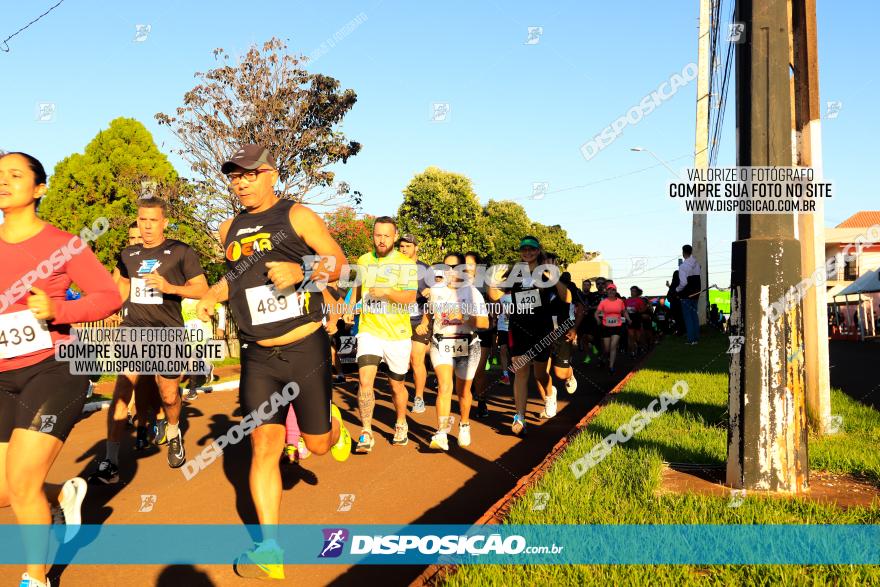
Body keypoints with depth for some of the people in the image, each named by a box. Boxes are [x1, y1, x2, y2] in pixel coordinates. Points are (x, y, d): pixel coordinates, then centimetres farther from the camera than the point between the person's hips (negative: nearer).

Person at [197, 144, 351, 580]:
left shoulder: (296, 216, -4)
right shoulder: (229, 229, 12)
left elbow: (338, 261, -5)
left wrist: (302, 271, -23)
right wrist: (214, 296, 10)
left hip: (306, 350, -3)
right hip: (258, 358, 4)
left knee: (318, 444, 7)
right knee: (263, 446, -4)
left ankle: (331, 421, 45)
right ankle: (269, 549, 1)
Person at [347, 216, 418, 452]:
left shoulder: (406, 263, -4)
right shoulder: (363, 261, 8)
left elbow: (411, 296, -16)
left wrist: (386, 292, -29)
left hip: (398, 334, -1)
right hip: (369, 331, 2)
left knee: (397, 386, 12)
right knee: (364, 380, -17)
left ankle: (401, 425, 37)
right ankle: (366, 433, -9)